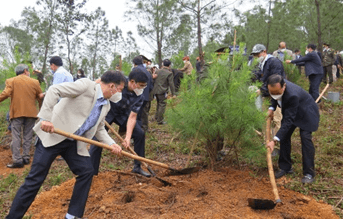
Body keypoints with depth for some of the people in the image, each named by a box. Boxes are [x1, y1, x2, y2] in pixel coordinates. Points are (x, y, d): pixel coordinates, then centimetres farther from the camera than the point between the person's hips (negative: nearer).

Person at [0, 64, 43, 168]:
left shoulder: (11, 81, 1)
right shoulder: (34, 82, 6)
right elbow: (40, 97, 9)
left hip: (16, 113, -2)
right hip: (31, 113, 2)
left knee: (16, 137, 0)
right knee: (27, 136, 11)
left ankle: (17, 160, -5)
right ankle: (26, 157, 13)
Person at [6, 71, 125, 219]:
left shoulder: (106, 105, 9)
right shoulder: (86, 85, -15)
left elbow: (99, 129, 18)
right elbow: (54, 90, -21)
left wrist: (111, 144, 2)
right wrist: (46, 117, -29)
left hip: (74, 143, 8)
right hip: (52, 135, -7)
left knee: (86, 172, 2)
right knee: (36, 178, -4)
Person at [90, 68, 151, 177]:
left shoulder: (139, 98, -20)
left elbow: (132, 117, -18)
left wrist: (128, 137, -29)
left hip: (122, 114, 4)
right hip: (106, 111, -4)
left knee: (140, 134, -6)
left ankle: (137, 167, 9)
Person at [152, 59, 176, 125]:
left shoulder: (158, 71, 7)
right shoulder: (169, 73, -10)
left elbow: (154, 80, 13)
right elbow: (171, 84, -10)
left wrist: (153, 89, 22)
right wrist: (173, 93, -4)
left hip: (156, 90, 7)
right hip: (162, 91, -7)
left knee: (159, 104, 24)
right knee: (162, 105, 1)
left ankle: (156, 117, 35)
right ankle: (160, 120, 2)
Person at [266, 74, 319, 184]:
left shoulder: (292, 95, -44)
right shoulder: (276, 87, -22)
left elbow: (288, 121, -41)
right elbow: (275, 97, 6)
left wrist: (275, 140, -42)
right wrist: (272, 108, -11)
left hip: (306, 113, -7)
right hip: (290, 111, 7)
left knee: (306, 138, -16)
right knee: (284, 136, 3)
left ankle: (309, 173, -5)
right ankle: (285, 167, 15)